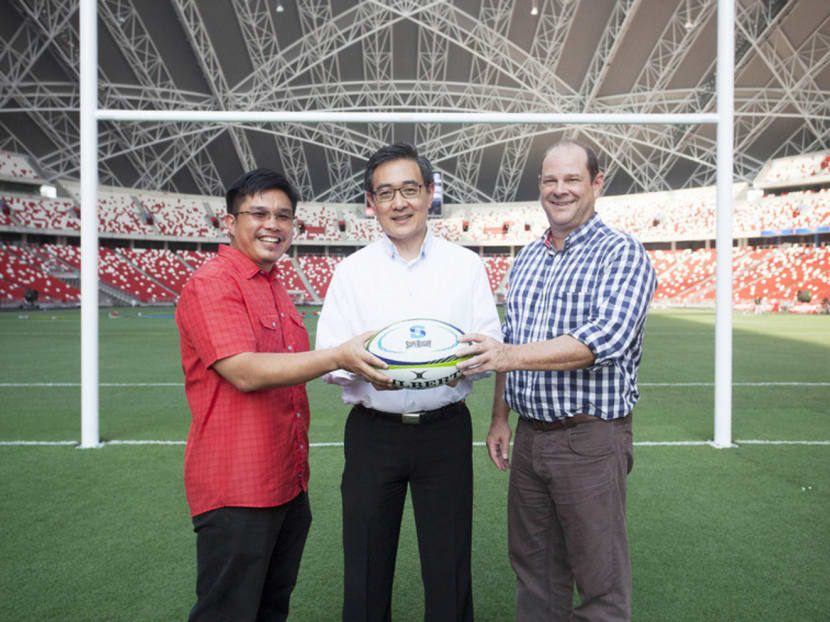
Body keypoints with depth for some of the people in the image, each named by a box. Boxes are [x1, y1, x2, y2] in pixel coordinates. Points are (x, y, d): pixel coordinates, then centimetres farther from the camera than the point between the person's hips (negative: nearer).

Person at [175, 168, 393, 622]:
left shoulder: (276, 287, 14)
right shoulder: (211, 285, -14)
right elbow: (245, 372, -25)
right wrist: (338, 357, -30)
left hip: (288, 483, 9)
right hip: (236, 488, -8)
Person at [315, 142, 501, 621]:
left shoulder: (466, 265, 4)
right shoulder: (351, 271, 4)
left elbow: (491, 342, 3)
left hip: (446, 429, 0)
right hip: (373, 432, 1)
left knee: (449, 564, 10)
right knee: (366, 564, 12)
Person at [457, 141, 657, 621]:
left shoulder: (622, 253, -9)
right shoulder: (526, 259, 11)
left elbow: (608, 337, -24)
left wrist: (513, 355, -31)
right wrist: (500, 417, 11)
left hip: (591, 438, -6)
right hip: (529, 435, 6)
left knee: (601, 579, 9)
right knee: (533, 567, 20)